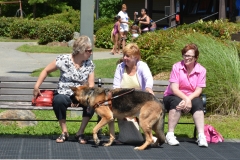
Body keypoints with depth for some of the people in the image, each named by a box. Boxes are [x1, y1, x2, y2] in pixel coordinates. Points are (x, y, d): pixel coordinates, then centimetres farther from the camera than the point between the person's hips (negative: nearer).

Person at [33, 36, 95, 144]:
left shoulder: (89, 64, 2)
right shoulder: (63, 60, -6)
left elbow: (91, 85, 1)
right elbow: (46, 71, 5)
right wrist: (37, 87, -2)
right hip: (64, 94, -2)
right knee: (58, 100, -39)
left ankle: (80, 133, -17)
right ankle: (64, 132, -20)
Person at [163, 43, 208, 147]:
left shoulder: (201, 70, -3)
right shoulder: (176, 67, -9)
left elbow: (198, 90, -9)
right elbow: (174, 89, -16)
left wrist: (188, 99, -27)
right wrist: (185, 98, -31)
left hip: (191, 97, 2)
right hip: (174, 97, -2)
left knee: (198, 103, -31)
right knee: (177, 102, -36)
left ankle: (201, 136, -37)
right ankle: (170, 135, -34)